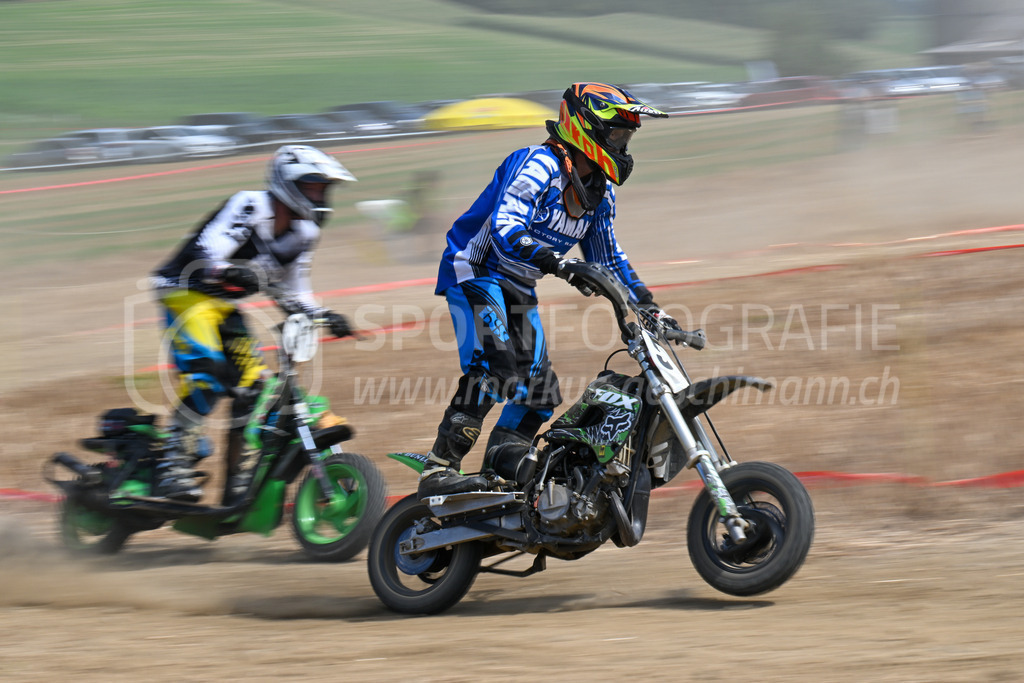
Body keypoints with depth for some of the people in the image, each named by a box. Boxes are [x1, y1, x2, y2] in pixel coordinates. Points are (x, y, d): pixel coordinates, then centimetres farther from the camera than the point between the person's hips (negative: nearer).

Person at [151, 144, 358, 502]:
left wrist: (324, 316, -2)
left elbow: (291, 292, 14)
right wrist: (229, 273, -51)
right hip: (187, 290, -8)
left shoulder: (302, 232, 6)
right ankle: (174, 463, -27)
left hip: (226, 304, 8)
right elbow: (203, 254, -31)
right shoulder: (249, 208, -20)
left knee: (252, 385, -2)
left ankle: (237, 481, 5)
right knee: (207, 368, -30)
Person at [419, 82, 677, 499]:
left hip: (519, 289, 9)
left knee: (540, 390, 4)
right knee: (495, 365, -28)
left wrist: (647, 304, 11)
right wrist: (557, 264, -44)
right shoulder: (539, 166, -20)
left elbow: (607, 258, 20)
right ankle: (440, 470, -31)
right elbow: (505, 229, -32)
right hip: (475, 272, -9)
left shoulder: (600, 192, 8)